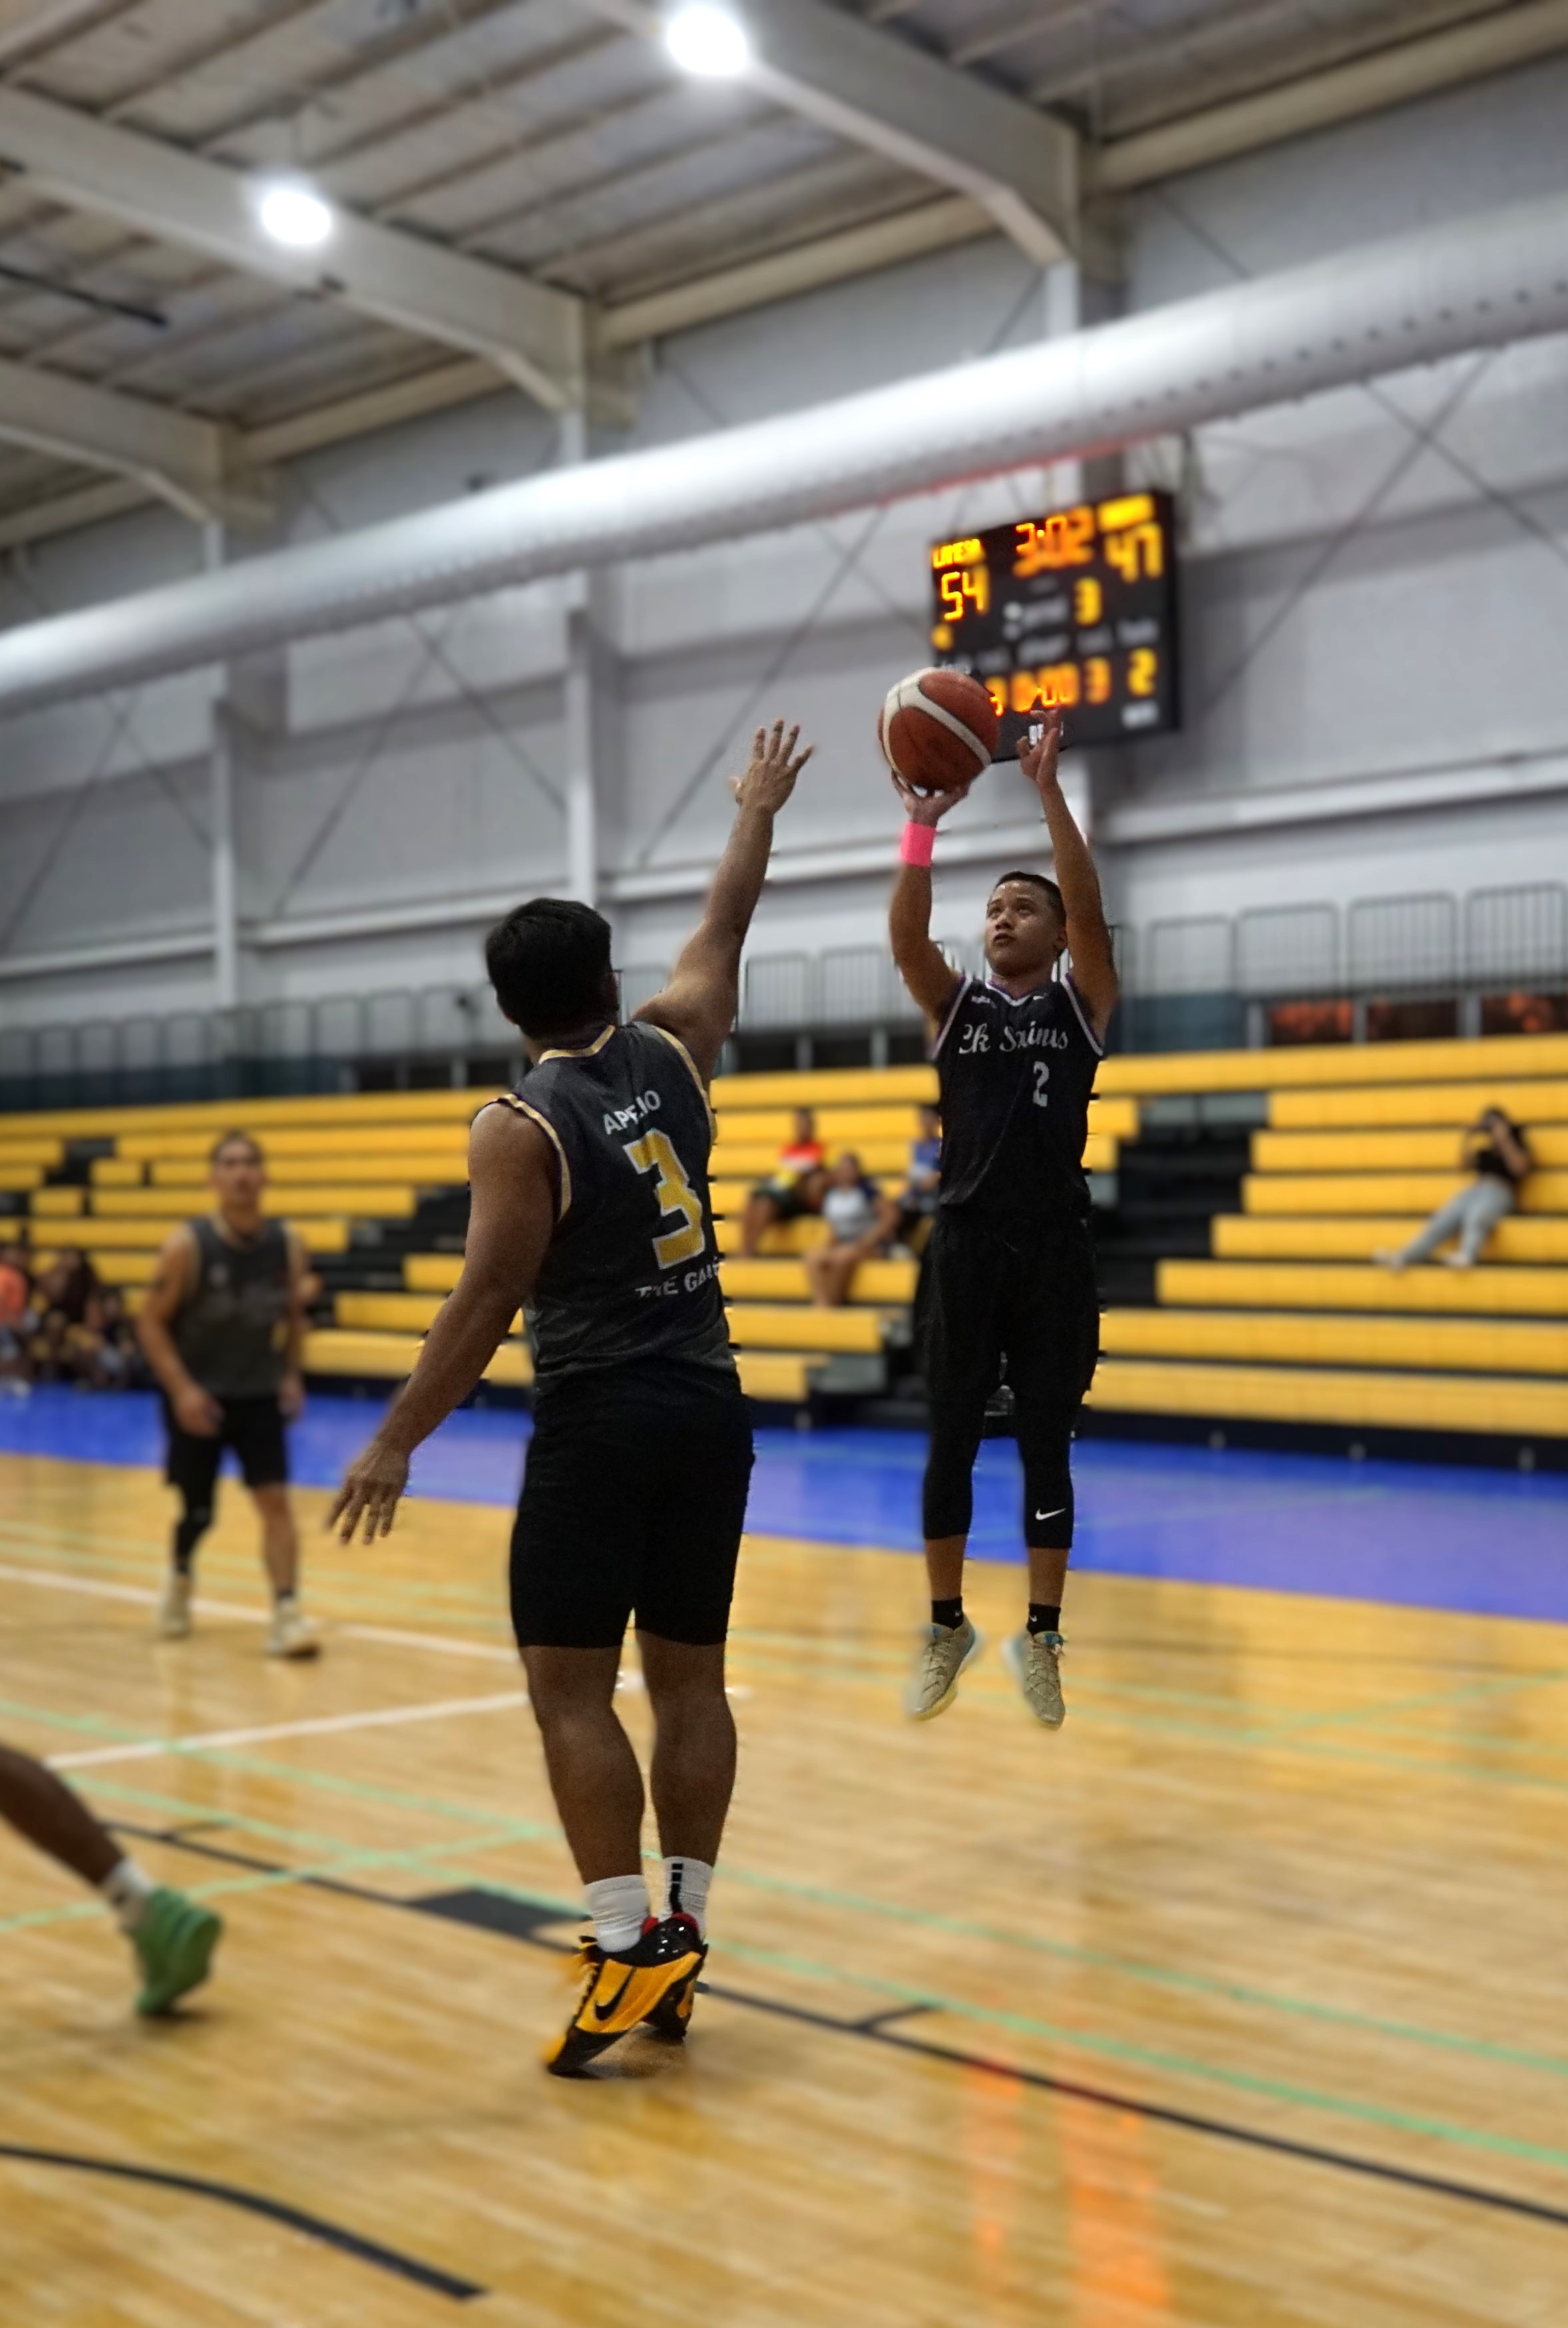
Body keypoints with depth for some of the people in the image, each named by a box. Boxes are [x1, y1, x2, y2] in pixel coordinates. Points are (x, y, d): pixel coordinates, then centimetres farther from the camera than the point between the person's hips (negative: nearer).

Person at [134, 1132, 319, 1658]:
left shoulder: (287, 1245, -5)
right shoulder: (188, 1245, -15)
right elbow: (150, 1321, -11)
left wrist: (290, 1375, 1)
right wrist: (181, 1388, -20)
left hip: (259, 1396, 2)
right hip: (198, 1396, -2)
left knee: (275, 1500, -12)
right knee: (198, 1511, 9)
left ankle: (286, 1615, -13)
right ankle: (180, 1578, 40)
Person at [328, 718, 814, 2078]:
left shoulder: (521, 1129, -10)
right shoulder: (672, 1052, 4)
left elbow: (489, 1304, -13)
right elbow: (723, 938, 21)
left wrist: (397, 1442, -7)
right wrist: (759, 811, 36)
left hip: (601, 1419, -6)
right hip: (710, 1408, 6)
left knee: (572, 1689, -1)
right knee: (690, 1678, 10)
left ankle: (628, 1950, -5)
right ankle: (681, 1936, 15)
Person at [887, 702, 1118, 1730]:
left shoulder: (1081, 1002, 5)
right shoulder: (956, 1005, 9)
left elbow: (1089, 909, -12)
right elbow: (906, 938, -10)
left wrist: (1050, 790, -21)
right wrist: (922, 824, -22)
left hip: (1056, 1245, -1)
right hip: (966, 1242, 1)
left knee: (1046, 1447, 4)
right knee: (952, 1442, 5)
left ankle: (1040, 1640, 14)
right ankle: (948, 1628, 19)